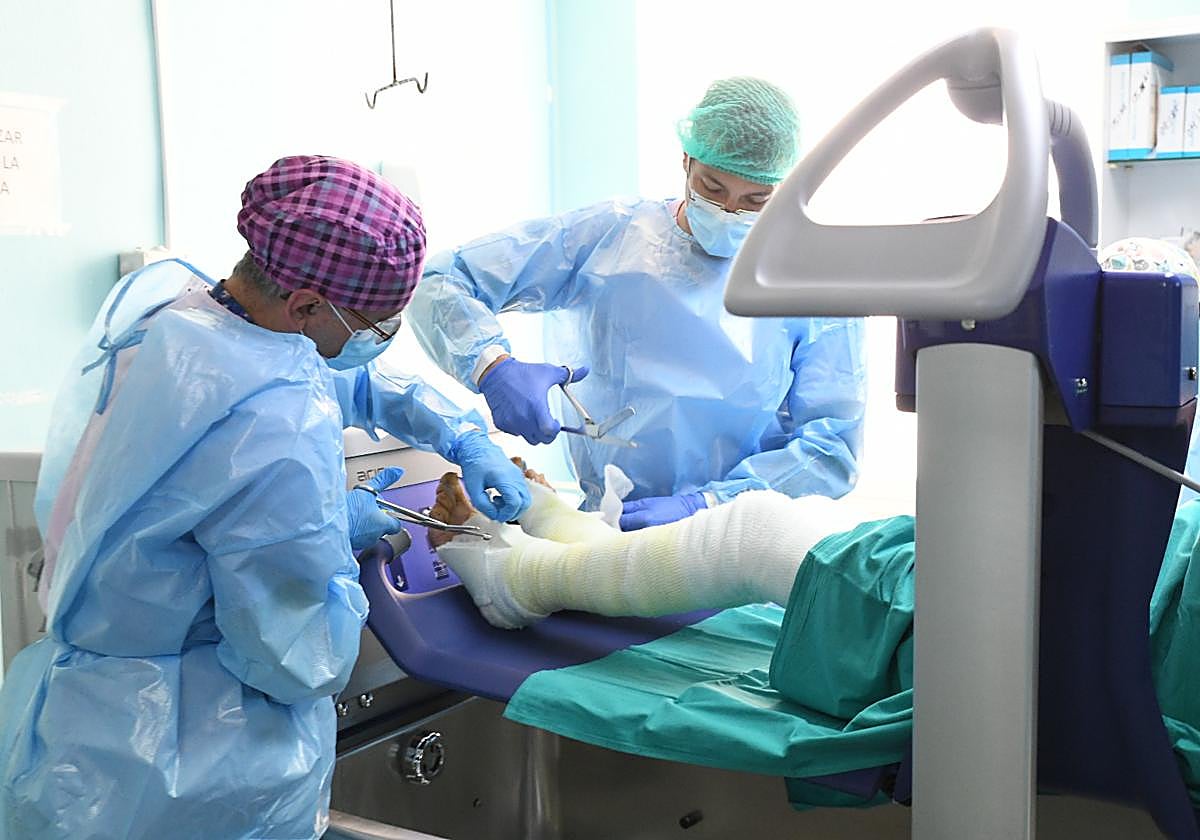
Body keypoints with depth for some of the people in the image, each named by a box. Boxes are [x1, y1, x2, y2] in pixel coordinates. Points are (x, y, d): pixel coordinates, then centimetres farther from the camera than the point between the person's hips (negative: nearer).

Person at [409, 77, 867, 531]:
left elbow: (833, 446, -1)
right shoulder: (608, 235, 4)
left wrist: (703, 504, -15)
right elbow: (439, 280, 4)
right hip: (606, 529, 0)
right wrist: (493, 365, -17)